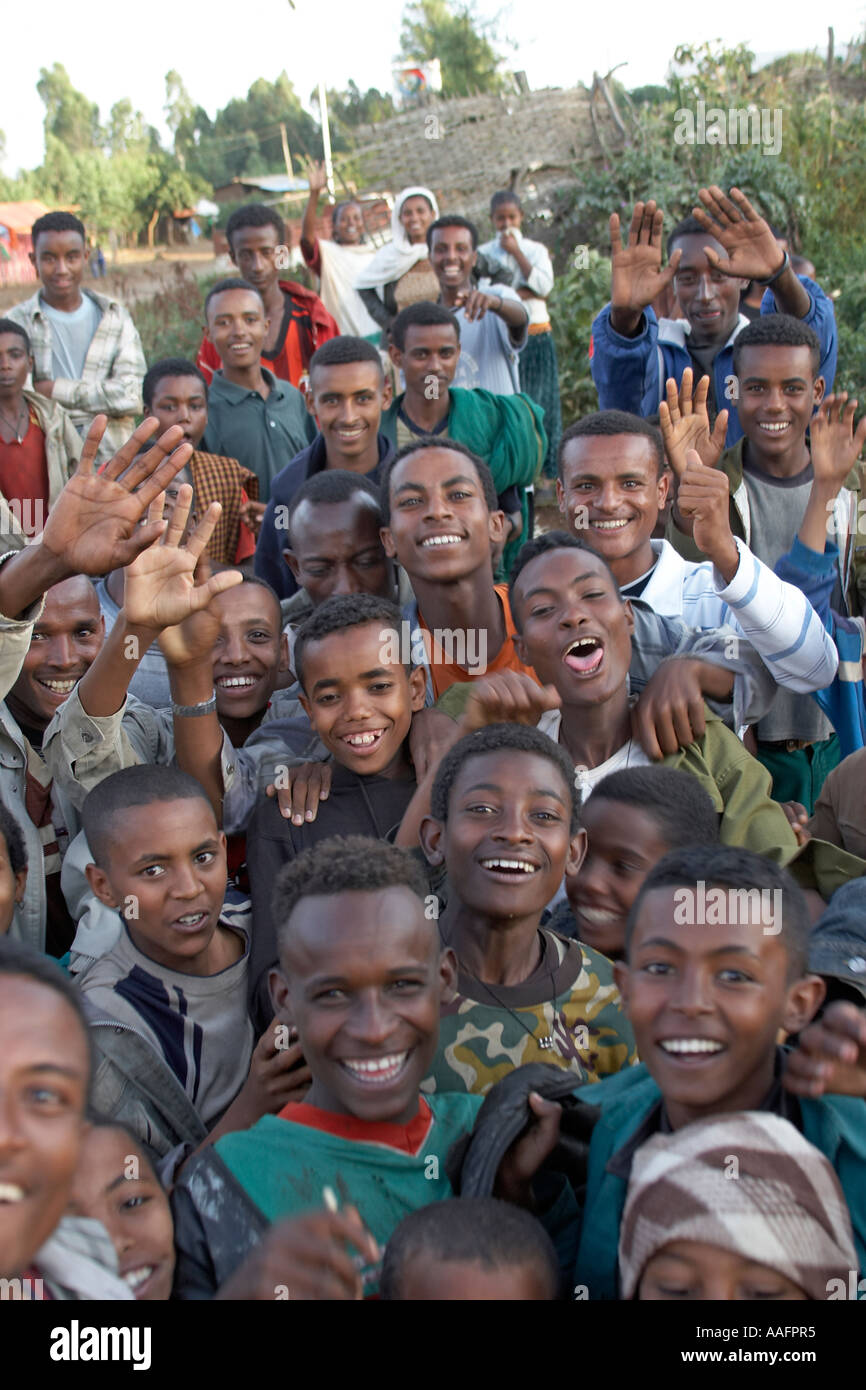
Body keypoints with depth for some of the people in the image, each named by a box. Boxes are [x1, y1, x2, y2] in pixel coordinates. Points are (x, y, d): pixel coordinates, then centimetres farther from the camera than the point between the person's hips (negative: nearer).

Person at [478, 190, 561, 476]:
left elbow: (544, 286, -9)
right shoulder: (483, 253, 8)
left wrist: (516, 252, -7)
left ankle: (546, 468, 2)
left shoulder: (536, 249, 9)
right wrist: (524, 293, -12)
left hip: (535, 337, 0)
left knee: (538, 401, -2)